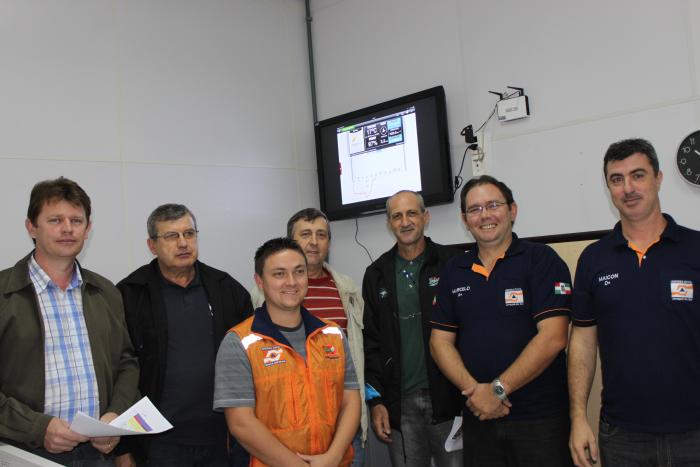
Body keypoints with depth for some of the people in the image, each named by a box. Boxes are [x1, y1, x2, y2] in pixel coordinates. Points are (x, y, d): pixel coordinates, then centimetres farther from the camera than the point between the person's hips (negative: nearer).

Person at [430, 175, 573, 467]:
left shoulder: (541, 260, -6)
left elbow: (552, 337, -14)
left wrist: (498, 389, -15)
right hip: (478, 417, 4)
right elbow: (440, 341, 6)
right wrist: (473, 390, -9)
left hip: (541, 417, -4)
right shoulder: (453, 272, 8)